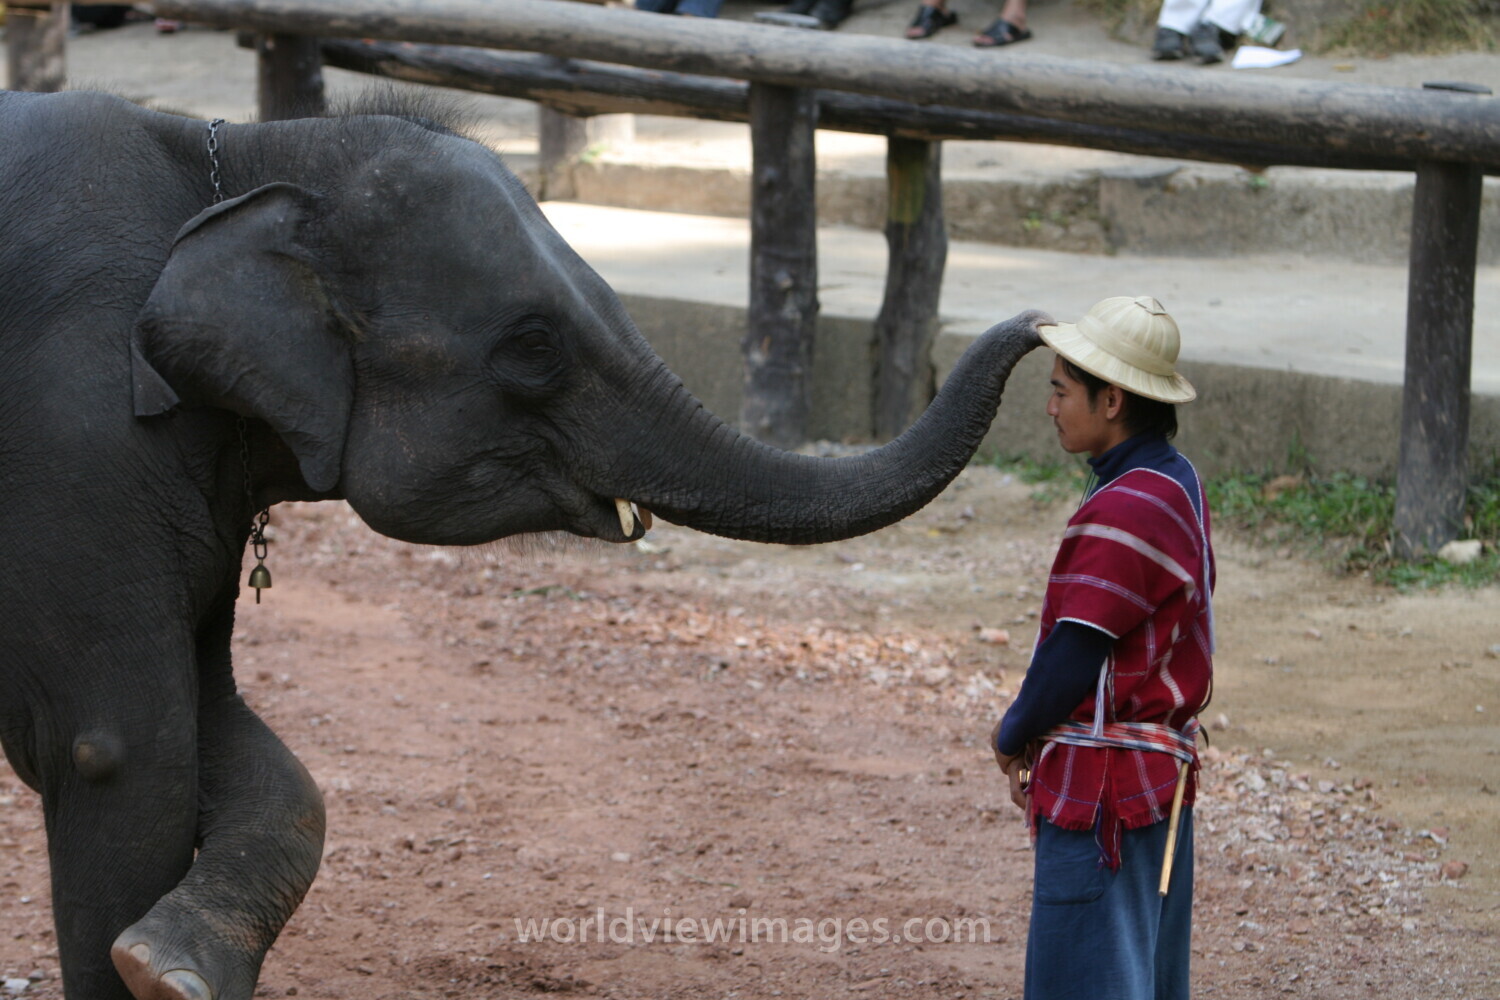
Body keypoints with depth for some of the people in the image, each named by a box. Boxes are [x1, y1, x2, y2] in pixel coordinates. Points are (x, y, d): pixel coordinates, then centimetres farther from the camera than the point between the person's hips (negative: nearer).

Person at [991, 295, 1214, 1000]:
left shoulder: (1121, 512, -20)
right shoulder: (1176, 486, 11)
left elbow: (1074, 655, -21)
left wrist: (1014, 737, -2)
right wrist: (1038, 738, 8)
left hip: (1105, 789, -10)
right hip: (1164, 768, 10)